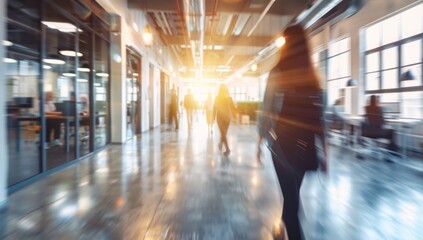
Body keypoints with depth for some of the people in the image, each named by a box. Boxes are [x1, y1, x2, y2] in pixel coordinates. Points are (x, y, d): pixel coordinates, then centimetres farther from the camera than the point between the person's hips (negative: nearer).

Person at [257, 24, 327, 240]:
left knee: (290, 195, 5)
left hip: (282, 141, -5)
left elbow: (267, 111, -9)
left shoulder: (277, 73, -7)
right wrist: (323, 151, 8)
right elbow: (319, 116, 3)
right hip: (306, 143, 5)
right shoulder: (313, 76, 5)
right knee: (293, 191, 23)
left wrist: (260, 141, 1)